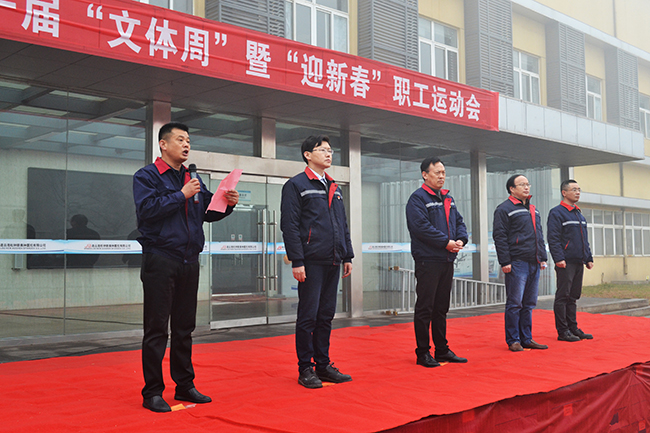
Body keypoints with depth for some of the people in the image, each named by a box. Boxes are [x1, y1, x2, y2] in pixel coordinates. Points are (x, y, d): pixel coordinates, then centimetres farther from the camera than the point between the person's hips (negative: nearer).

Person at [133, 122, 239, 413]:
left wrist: (228, 204, -1)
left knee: (185, 327, 12)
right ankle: (152, 392, 7)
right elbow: (147, 209, -17)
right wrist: (182, 195, -13)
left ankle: (185, 385, 22)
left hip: (189, 262, 6)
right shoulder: (147, 176, -2)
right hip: (160, 261, -6)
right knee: (157, 329, -2)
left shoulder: (193, 179, 18)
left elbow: (207, 212, 17)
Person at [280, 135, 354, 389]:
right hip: (311, 262, -7)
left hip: (332, 262, 7)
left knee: (326, 315, 11)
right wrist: (297, 261, -16)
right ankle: (305, 370, 7)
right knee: (308, 316, -1)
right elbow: (289, 225, -10)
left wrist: (347, 256, 14)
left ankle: (323, 365, 19)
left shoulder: (334, 188, 19)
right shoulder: (296, 185, -3)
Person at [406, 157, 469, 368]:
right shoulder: (418, 198, -8)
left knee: (441, 308, 14)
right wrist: (446, 242, -18)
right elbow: (422, 227, -18)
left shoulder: (448, 198, 17)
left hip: (447, 260, 8)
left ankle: (442, 350, 21)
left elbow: (459, 222, 17)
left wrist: (460, 239, -3)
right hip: (428, 261, -8)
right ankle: (422, 353, 5)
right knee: (425, 308, -2)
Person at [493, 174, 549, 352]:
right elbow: (499, 237, -10)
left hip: (534, 264, 8)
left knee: (529, 304, 10)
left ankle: (526, 339, 18)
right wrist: (505, 262, -16)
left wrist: (543, 257, 16)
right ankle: (513, 341, 3)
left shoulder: (533, 210, 20)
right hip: (517, 263, -8)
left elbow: (540, 235, 25)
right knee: (515, 303, -4)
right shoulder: (504, 209, -5)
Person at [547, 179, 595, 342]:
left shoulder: (579, 214, 19)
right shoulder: (556, 213, -6)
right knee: (563, 296, -4)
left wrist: (589, 258, 16)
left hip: (579, 262, 8)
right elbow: (553, 238, -13)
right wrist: (559, 259, -20)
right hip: (566, 263, -8)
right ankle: (562, 331, 0)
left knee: (573, 296, 12)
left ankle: (573, 328, 17)